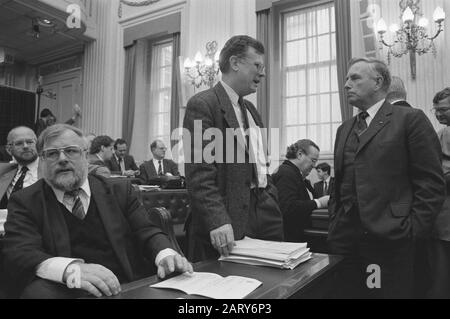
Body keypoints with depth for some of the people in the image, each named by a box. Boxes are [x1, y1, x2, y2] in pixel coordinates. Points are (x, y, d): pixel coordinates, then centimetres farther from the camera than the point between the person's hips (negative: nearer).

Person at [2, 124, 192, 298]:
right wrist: (70, 269, -28)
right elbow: (17, 252, -7)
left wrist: (165, 255, -18)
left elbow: (147, 232, 7)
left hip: (129, 286, 2)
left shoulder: (119, 192, 12)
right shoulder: (25, 202, 7)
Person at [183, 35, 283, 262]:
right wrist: (217, 221, -25)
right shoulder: (202, 105, -10)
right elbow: (199, 174, -17)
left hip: (265, 220, 8)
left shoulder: (251, 109, 18)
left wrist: (272, 206, 12)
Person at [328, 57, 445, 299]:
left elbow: (431, 183, -5)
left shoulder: (410, 119, -1)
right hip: (345, 239, 5)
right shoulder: (344, 129, 17)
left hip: (390, 240, -5)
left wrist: (412, 230, -10)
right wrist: (334, 223, 9)